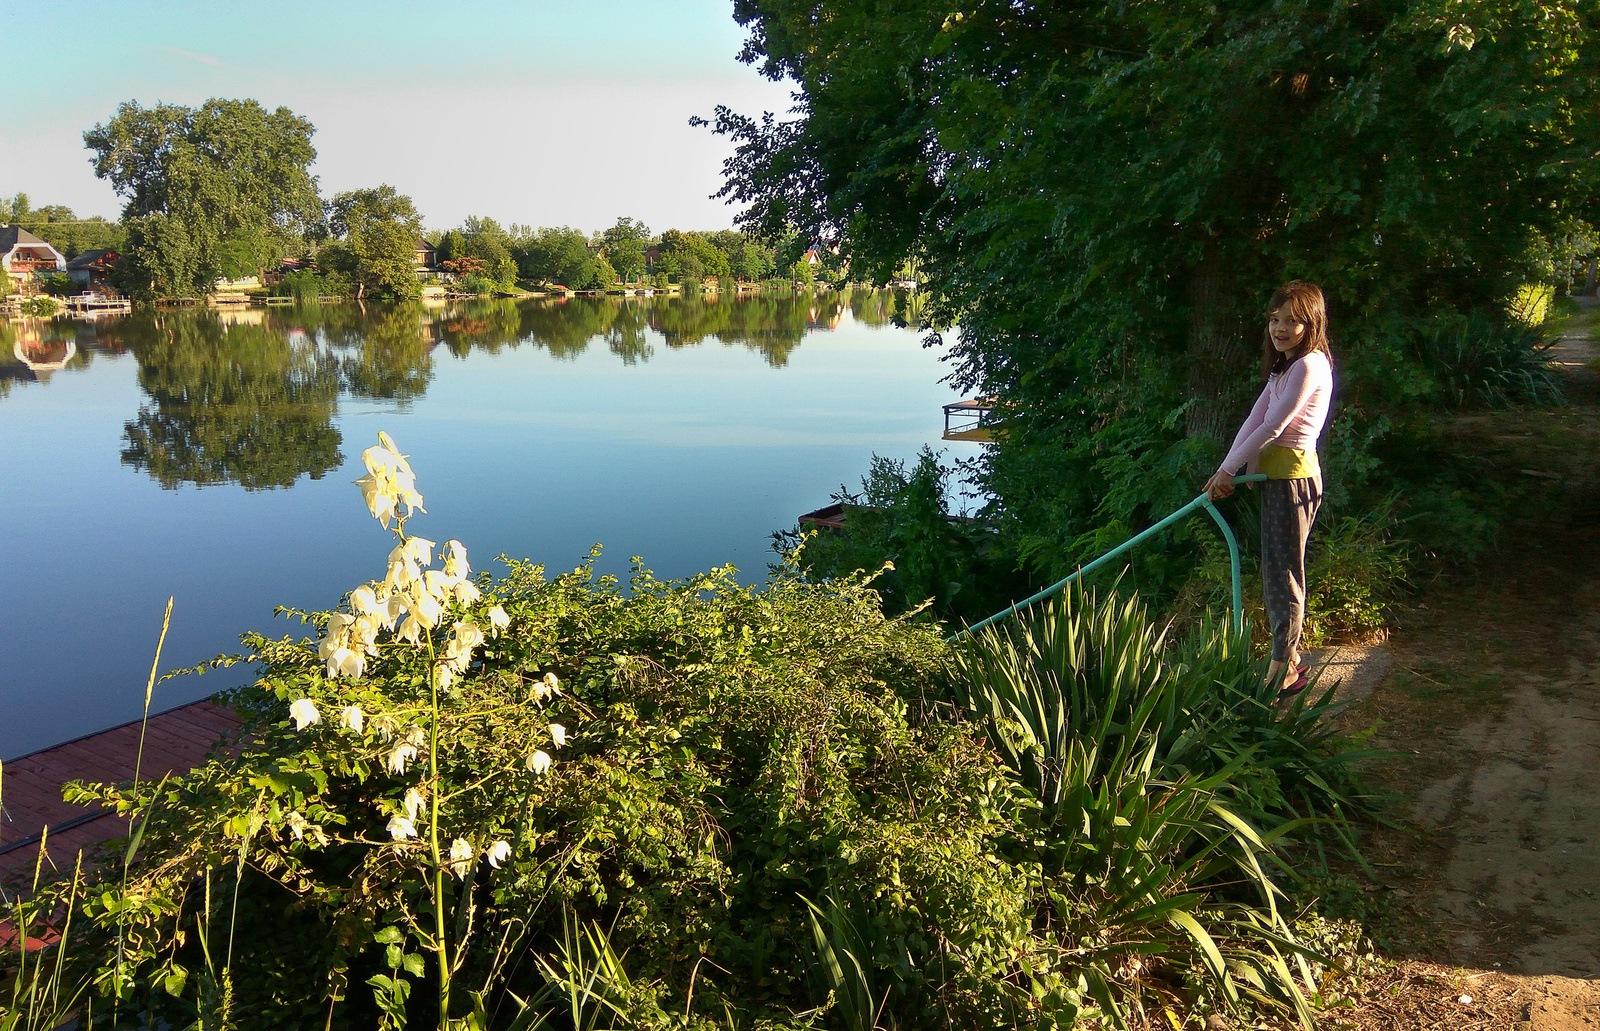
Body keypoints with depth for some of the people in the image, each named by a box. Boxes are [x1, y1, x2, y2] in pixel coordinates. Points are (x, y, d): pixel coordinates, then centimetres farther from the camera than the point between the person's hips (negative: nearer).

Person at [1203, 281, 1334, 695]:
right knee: (1276, 571, 13)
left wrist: (1228, 469, -13)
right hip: (1276, 475, 10)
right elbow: (1255, 419, 8)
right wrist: (1227, 469, -3)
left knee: (1283, 573, -6)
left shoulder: (1310, 365, -14)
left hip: (1293, 477, -10)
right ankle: (1288, 659, 23)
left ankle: (1283, 670, 1)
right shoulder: (1283, 367, 16)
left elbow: (1272, 427, -18)